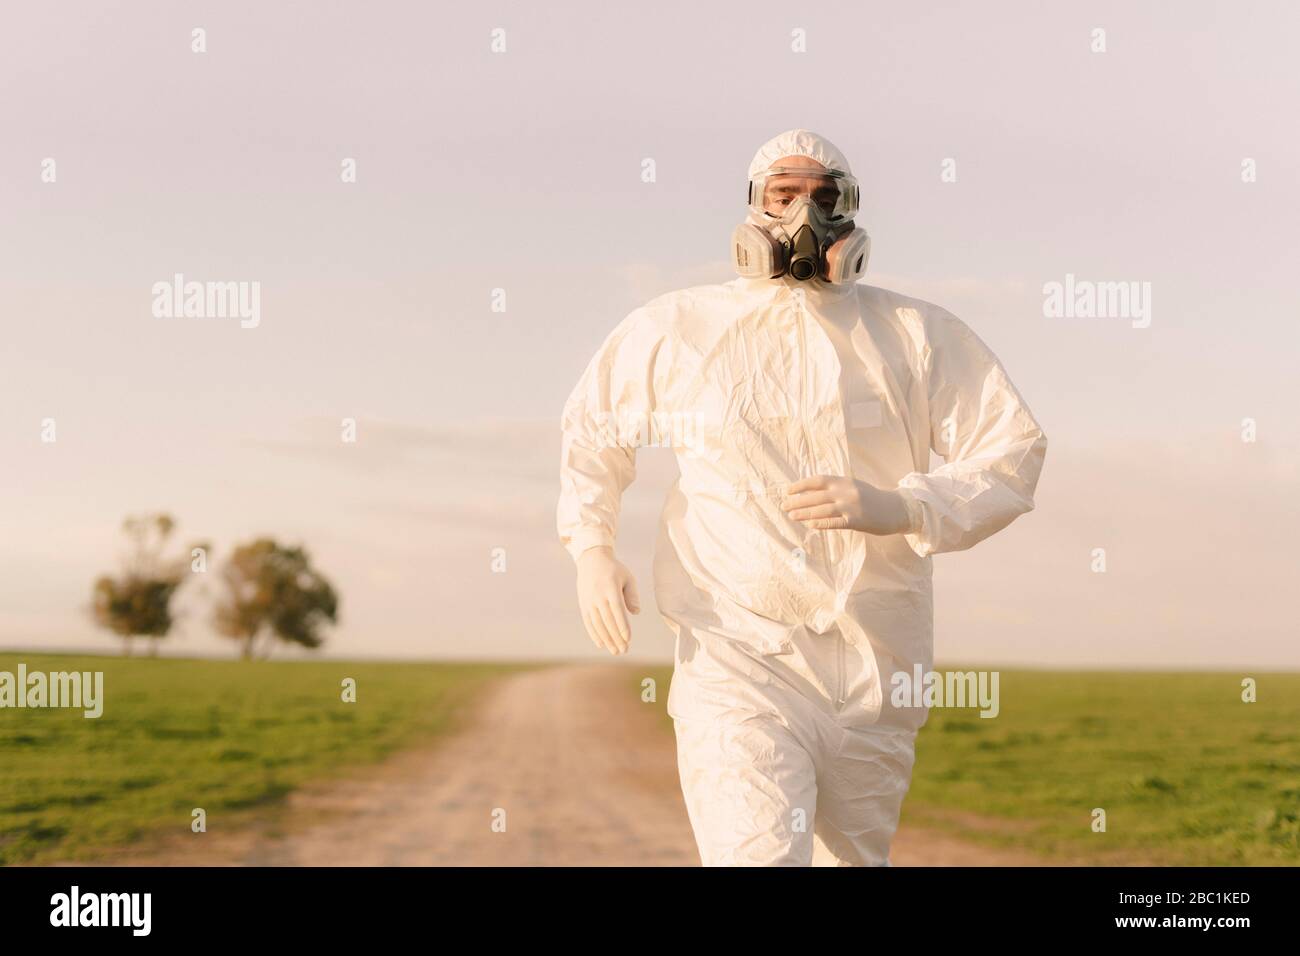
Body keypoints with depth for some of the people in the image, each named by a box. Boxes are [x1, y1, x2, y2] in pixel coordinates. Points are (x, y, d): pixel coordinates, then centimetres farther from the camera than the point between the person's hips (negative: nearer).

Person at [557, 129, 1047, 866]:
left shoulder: (918, 336, 5)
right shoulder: (679, 328, 8)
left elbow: (1013, 453, 0)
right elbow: (592, 428, 23)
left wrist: (896, 508, -16)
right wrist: (591, 548, 7)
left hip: (877, 667, 2)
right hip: (737, 659, -2)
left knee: (858, 856, 13)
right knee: (755, 854, -17)